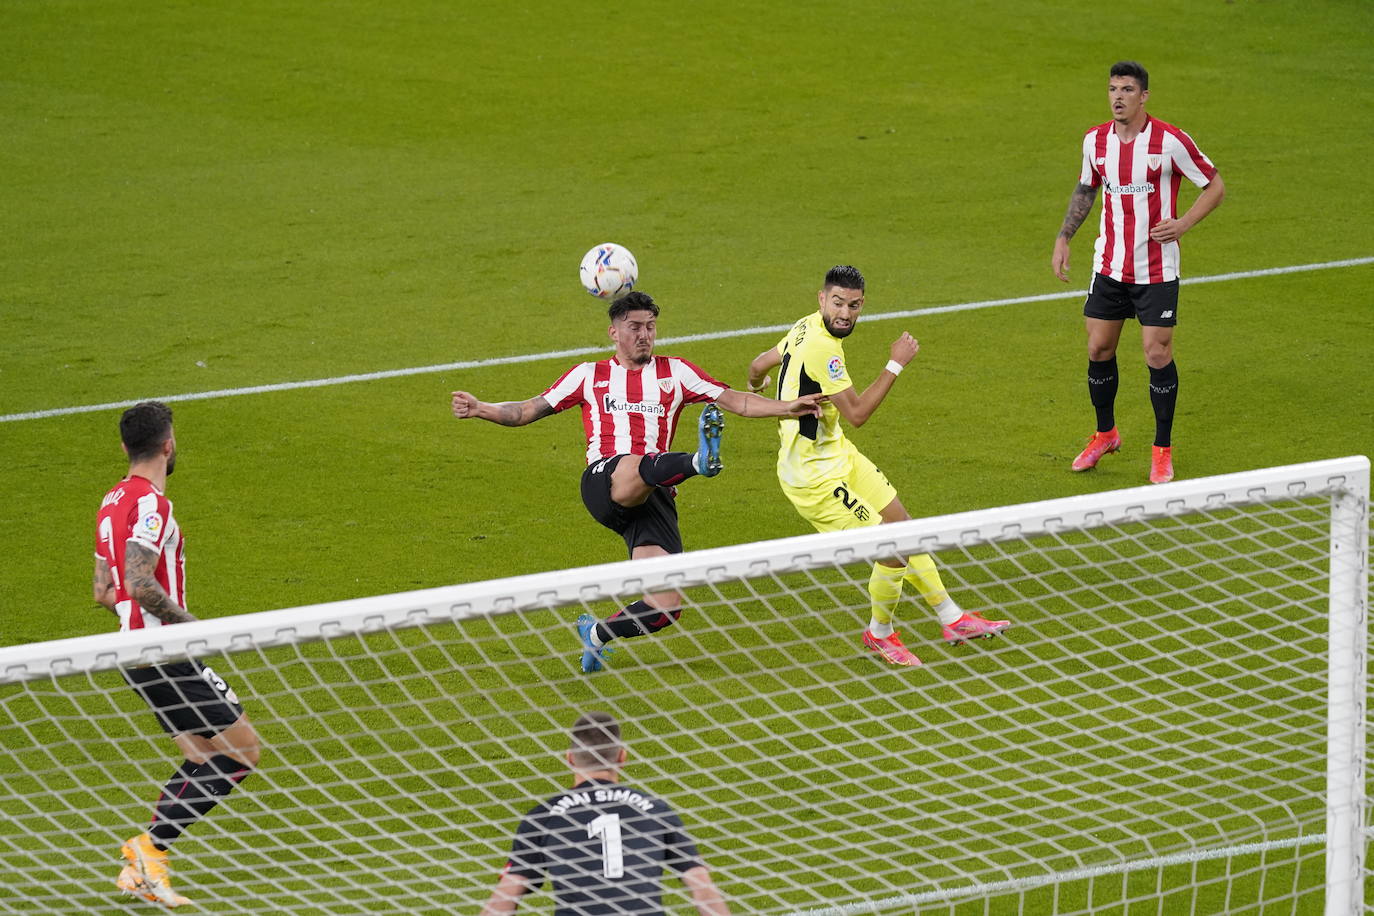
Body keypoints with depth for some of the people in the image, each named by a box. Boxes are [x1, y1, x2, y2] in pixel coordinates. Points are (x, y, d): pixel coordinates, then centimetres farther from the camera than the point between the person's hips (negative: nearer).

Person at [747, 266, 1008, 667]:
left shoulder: (809, 327, 1)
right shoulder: (821, 348, -29)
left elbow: (759, 365, 16)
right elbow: (857, 413, -24)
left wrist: (756, 385, 39)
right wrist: (896, 364, -19)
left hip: (837, 453, 11)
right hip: (814, 475, -10)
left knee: (902, 525, 17)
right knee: (892, 551, -8)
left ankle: (952, 619, 30)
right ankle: (880, 634, 20)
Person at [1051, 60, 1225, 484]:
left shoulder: (1170, 141, -14)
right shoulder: (1095, 140, 1)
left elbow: (1215, 186, -4)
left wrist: (1183, 223, -18)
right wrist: (1063, 238, 11)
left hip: (1156, 270, -4)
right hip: (1109, 267, 4)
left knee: (1158, 354, -5)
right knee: (1099, 349, 7)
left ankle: (1162, 450, 9)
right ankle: (1105, 434, 28)